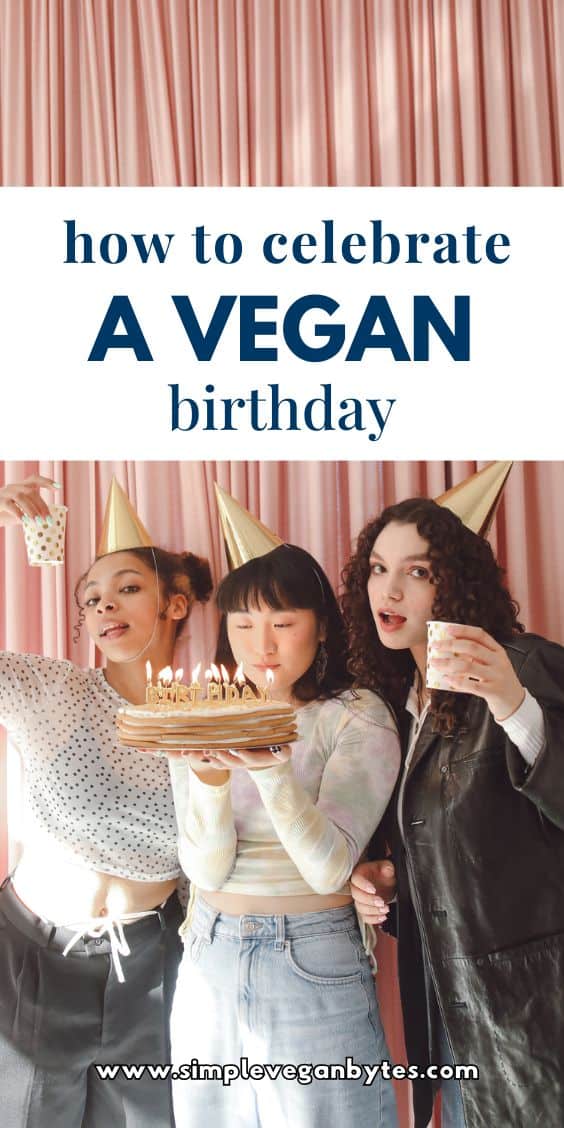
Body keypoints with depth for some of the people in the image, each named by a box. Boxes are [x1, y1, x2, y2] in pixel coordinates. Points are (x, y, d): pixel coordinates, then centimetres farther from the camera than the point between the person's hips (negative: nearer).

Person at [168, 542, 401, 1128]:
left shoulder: (359, 718, -9)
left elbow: (330, 869, -18)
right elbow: (206, 869, -7)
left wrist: (271, 772, -34)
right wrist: (210, 776, -25)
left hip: (315, 967, -3)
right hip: (210, 963, 4)